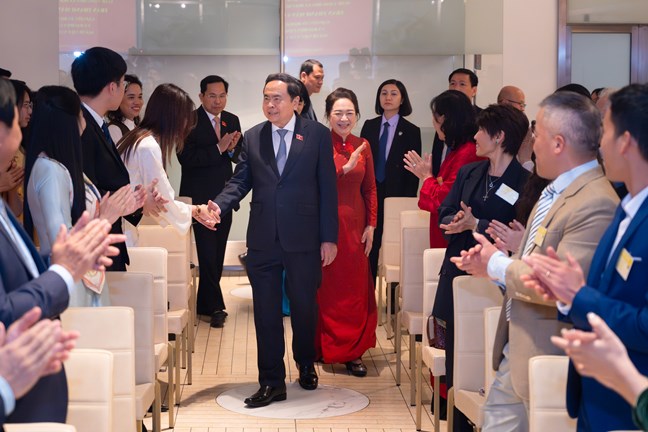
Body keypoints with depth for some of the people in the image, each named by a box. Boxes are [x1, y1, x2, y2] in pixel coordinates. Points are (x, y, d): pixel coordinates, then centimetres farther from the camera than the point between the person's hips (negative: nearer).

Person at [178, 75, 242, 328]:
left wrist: (233, 148, -12)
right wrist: (219, 148, -24)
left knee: (217, 253, 11)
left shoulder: (232, 120, 10)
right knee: (207, 252, -6)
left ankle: (206, 303, 23)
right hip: (200, 197, -6)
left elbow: (240, 157, 10)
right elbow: (186, 158, -19)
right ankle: (215, 306, 2)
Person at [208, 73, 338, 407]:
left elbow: (327, 188, -1)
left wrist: (328, 237, -4)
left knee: (304, 307, 12)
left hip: (303, 239, -2)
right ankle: (272, 382, 12)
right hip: (263, 240, 2)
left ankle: (306, 365, 37)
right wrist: (220, 205, -16)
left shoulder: (317, 135, 0)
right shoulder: (252, 138, 7)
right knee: (266, 312, 4)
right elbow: (240, 181, 5)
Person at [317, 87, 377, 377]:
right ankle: (324, 347, 15)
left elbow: (370, 189, 12)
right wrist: (345, 167, -24)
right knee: (326, 287, 2)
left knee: (355, 288, 4)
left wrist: (371, 225, 6)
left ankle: (352, 352, 12)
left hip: (354, 225, 4)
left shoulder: (362, 146, 8)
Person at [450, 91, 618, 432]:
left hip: (548, 361, -9)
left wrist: (497, 266, -13)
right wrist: (492, 263, -2)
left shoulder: (596, 205, -24)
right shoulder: (555, 190, 8)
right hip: (515, 352, 9)